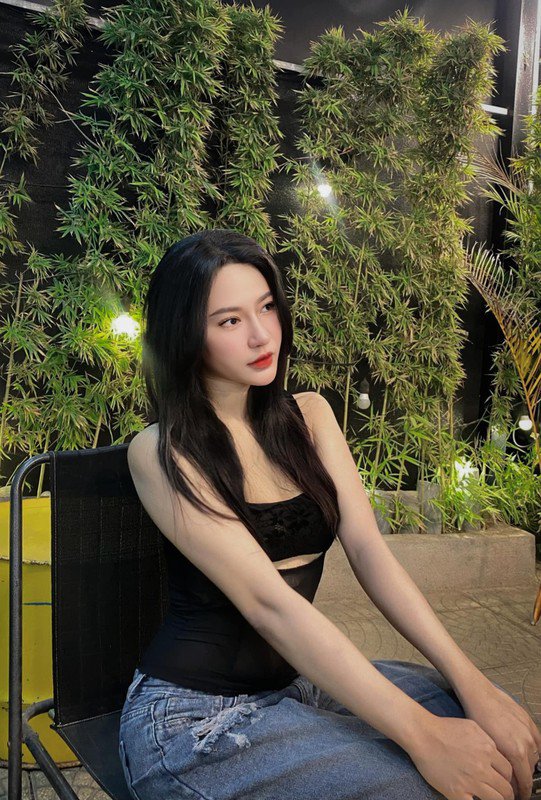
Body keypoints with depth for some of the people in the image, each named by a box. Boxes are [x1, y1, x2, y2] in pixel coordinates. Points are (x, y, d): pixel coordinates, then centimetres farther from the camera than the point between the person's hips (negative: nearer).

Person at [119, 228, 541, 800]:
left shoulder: (309, 416, 4)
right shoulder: (161, 453, -14)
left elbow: (368, 549, -5)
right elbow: (267, 601, -23)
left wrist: (472, 681, -15)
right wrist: (420, 734, -27)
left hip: (297, 679, 6)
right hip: (193, 710, -5)